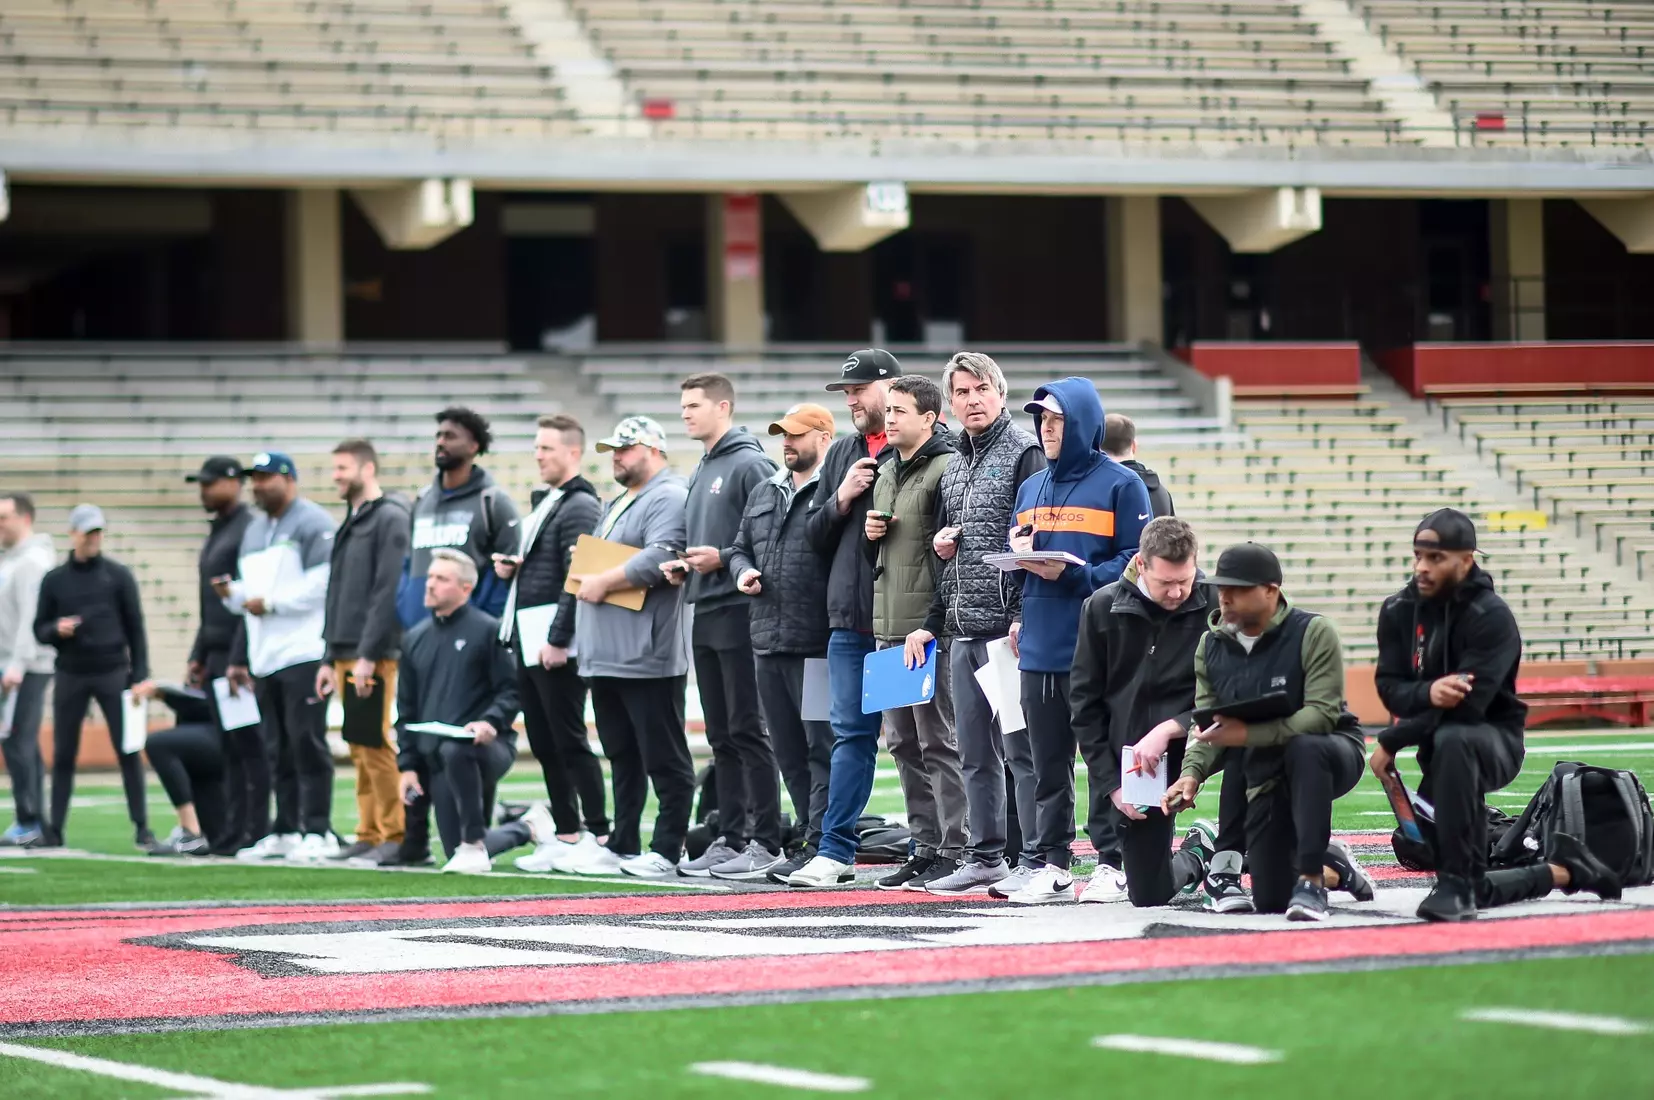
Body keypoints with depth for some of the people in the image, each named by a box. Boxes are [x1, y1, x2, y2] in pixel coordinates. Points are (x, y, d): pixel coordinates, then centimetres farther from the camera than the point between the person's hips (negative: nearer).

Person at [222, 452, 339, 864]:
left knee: (306, 743, -10)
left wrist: (271, 603, -11)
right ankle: (285, 831, 12)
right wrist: (233, 592, 6)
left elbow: (321, 584, -14)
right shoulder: (254, 530, 23)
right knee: (278, 749, 9)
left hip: (303, 654, -8)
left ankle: (318, 832, -9)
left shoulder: (312, 522, -4)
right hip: (264, 658, 8)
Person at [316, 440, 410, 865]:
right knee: (360, 749, 9)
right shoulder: (350, 525, 20)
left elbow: (389, 592, -16)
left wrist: (368, 655, -20)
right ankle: (369, 833, 12)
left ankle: (396, 835, -6)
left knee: (376, 743, -10)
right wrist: (331, 658, 19)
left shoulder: (390, 519, -8)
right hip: (346, 655, 9)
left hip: (374, 656, -9)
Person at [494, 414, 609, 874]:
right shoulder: (545, 504, 20)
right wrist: (509, 567, 7)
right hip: (529, 646, 10)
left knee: (570, 741, -8)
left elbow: (577, 579, -19)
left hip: (557, 648, -10)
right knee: (545, 745, 10)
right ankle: (566, 836, 15)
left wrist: (557, 641, -22)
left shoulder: (580, 507, -11)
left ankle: (597, 835, -5)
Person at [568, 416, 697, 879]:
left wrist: (603, 583, -15)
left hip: (647, 657, -10)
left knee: (664, 759, -4)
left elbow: (659, 559, -23)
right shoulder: (618, 504, 23)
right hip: (606, 658, 10)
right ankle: (622, 846, 18)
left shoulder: (668, 498, -9)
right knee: (622, 758, 14)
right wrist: (588, 582, 10)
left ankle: (665, 852, -3)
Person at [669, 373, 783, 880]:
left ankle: (766, 842, -5)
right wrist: (683, 567, 8)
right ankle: (730, 839, 14)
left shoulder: (749, 464, -8)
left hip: (739, 613, -9)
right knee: (722, 736, 10)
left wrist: (723, 558, -19)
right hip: (705, 614, 9)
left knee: (747, 731, -7)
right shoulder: (701, 472, 19)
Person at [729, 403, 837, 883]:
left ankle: (820, 847, -6)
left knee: (822, 747, -7)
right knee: (788, 750, 11)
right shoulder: (764, 495, 20)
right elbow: (740, 548, 28)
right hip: (769, 644, 8)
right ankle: (812, 836, 19)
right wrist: (744, 572, 9)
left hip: (818, 645, -8)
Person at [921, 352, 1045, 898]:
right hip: (963, 629, 8)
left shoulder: (1025, 452, -5)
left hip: (1008, 626, -8)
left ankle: (1036, 860, -5)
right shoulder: (953, 466, 19)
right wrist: (942, 543, 7)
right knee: (974, 751, 10)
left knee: (1020, 746, -7)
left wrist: (1023, 616, -18)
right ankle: (985, 857, 17)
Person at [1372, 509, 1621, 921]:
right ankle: (1562, 871, 33)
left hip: (1494, 737, -6)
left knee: (1451, 741, -43)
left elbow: (1466, 706, -27)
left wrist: (1391, 742, -21)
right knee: (1472, 895, 5)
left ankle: (1457, 885, -39)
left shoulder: (1491, 617, -19)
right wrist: (1428, 693, -33)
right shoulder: (1399, 611, -1)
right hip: (1438, 750, 6)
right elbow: (1390, 688, -9)